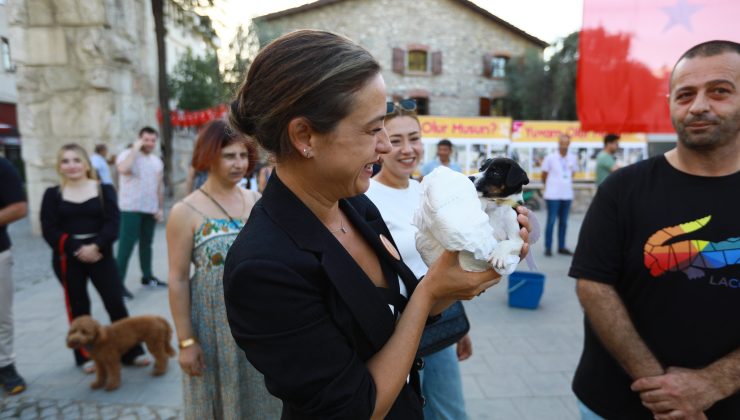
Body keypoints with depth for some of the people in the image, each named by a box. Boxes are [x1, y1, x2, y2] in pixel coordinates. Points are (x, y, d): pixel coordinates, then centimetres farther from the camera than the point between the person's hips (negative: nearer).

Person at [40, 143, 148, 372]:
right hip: (68, 258, 1)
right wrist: (76, 249, -15)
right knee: (78, 307, 10)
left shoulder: (104, 190, 3)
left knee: (115, 302, -1)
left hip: (100, 255, -1)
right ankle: (85, 356, 26)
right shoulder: (52, 194, 4)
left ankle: (131, 352, 12)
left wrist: (96, 246, -20)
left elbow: (112, 223, -6)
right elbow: (49, 230, -4)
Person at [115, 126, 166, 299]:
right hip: (131, 209, -6)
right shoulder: (127, 154, -5)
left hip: (151, 209, 6)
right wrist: (135, 149, -19)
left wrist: (161, 208, 10)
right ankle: (119, 281, -3)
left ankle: (147, 276, 25)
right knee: (126, 245, -8)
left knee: (146, 243, 14)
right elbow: (123, 169, -29)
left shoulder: (157, 161, 13)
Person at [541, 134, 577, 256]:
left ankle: (561, 247, 19)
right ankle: (548, 248, 4)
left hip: (567, 194, 4)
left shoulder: (573, 158, 6)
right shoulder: (550, 158, -6)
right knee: (551, 221, -4)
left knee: (563, 222, 10)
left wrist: (568, 184, 10)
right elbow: (544, 175, 2)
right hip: (553, 195, -4)